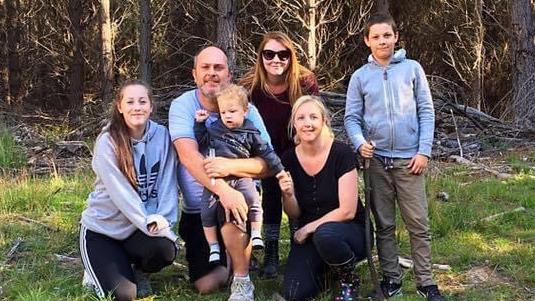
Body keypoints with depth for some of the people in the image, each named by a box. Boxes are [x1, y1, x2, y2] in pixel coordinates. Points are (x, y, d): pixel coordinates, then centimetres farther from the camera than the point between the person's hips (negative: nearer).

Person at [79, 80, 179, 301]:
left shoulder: (162, 136, -5)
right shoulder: (108, 142, -16)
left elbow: (168, 183, -7)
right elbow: (120, 192, -23)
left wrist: (162, 220, -21)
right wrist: (148, 223, -30)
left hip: (138, 229, 3)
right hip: (103, 227, -3)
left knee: (164, 251, -28)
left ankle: (133, 268, 9)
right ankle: (98, 270, 19)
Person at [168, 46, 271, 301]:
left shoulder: (246, 109, -6)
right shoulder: (182, 106, -9)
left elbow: (268, 164, -14)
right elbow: (189, 156, -25)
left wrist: (231, 166, -34)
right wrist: (221, 188, -41)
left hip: (239, 194, -1)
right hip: (196, 209, 1)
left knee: (230, 211, -37)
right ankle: (227, 259, 32)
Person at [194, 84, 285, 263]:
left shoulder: (250, 133, 3)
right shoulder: (214, 129, 9)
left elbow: (265, 152, 8)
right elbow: (200, 141, 17)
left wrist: (279, 170, 8)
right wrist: (199, 123, 8)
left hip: (241, 177, -2)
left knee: (253, 200, -24)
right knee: (207, 211, -7)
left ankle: (256, 235, -6)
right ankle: (213, 247, 5)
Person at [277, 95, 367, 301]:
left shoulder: (341, 154, -16)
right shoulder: (289, 159, -3)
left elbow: (347, 211, -16)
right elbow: (294, 215, 3)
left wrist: (309, 228, -13)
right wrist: (288, 195, -18)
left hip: (349, 231, -3)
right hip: (309, 236, 3)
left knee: (324, 235, -38)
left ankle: (349, 280, -6)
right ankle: (321, 270, 16)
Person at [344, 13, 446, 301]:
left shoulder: (412, 69, 2)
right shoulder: (360, 76, 4)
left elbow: (426, 112, 2)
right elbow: (352, 117, 4)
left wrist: (424, 150, -6)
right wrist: (360, 142, -15)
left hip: (409, 158, -1)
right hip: (377, 160, 1)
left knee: (418, 223, 1)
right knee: (384, 224, 9)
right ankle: (391, 278, 20)